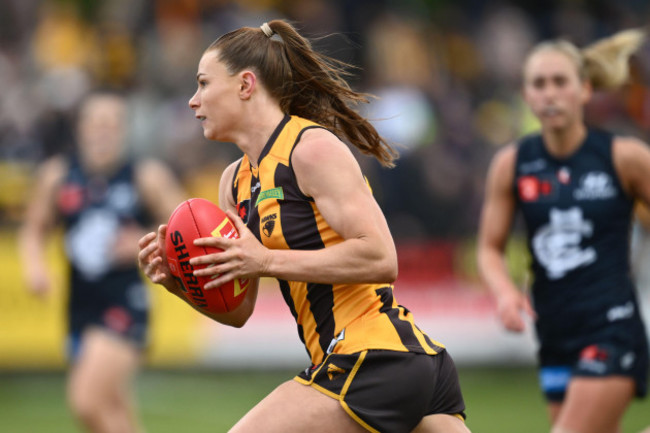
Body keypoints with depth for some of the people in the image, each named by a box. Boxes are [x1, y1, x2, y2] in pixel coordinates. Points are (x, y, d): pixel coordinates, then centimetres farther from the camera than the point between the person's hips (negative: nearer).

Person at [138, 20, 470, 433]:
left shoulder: (314, 148, -10)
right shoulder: (235, 180, 17)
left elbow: (381, 258, -19)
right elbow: (238, 310, 18)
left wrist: (267, 260, -21)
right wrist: (179, 280, -1)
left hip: (373, 363, -9)